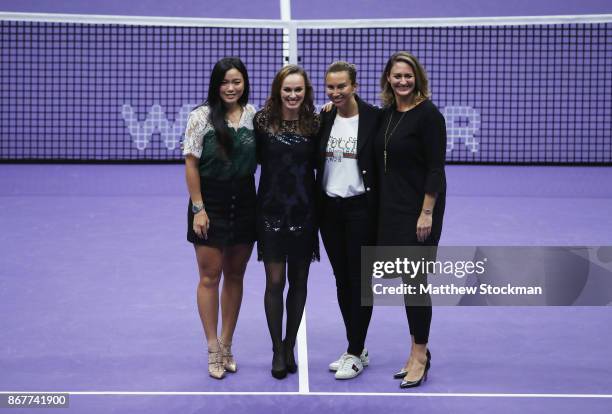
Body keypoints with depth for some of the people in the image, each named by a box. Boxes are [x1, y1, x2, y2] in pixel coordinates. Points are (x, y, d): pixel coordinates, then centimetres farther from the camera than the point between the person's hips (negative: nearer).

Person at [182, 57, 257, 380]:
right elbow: (191, 163, -9)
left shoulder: (253, 114, 2)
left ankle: (226, 345, 23)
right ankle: (214, 350, 12)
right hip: (210, 201, -4)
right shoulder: (202, 116, -8)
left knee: (235, 276, 11)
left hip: (245, 201, 4)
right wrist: (198, 208, -12)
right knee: (210, 276, 2)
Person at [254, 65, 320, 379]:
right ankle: (277, 349, 14)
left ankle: (290, 346, 24)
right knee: (275, 282, -2)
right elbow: (255, 157, 2)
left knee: (299, 281, 9)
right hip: (271, 210, -2)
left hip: (304, 212, 2)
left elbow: (320, 163, 5)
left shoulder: (315, 123, 0)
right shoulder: (262, 121, -5)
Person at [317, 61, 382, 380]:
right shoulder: (324, 119, 6)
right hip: (330, 209, 6)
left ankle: (355, 354, 9)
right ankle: (357, 349, 23)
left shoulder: (373, 118, -9)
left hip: (361, 208, -5)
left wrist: (380, 209, -12)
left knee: (360, 280, 1)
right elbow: (314, 162, 12)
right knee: (342, 279, 11)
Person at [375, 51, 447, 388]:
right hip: (391, 207, 7)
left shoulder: (428, 114, -11)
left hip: (418, 208, -7)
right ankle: (418, 352, 22)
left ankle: (420, 355, 10)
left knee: (415, 278, -2)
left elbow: (435, 168, -14)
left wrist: (427, 213, -18)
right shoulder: (387, 113, 10)